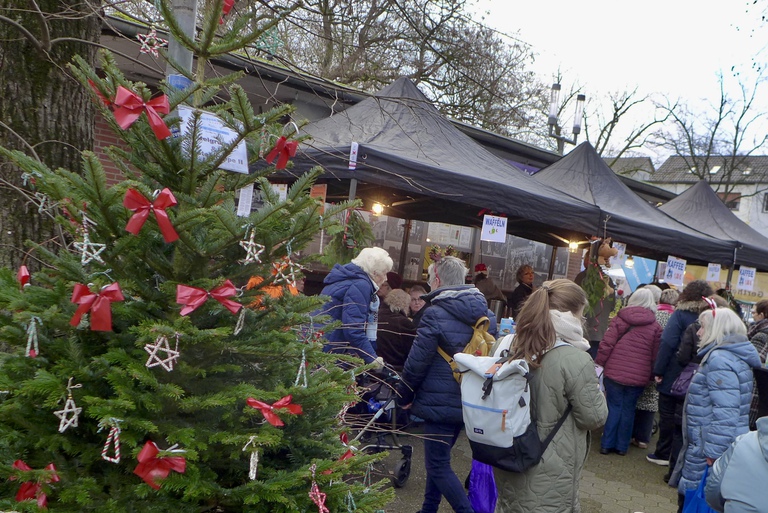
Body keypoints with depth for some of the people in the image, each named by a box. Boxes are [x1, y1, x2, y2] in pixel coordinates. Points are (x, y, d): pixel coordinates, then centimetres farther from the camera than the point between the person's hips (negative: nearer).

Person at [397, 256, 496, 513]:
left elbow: (417, 361, -15)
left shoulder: (436, 313, -16)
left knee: (438, 465, 3)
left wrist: (405, 394, -1)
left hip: (440, 401, -7)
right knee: (439, 458, 21)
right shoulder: (487, 314, 5)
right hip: (471, 401, 8)